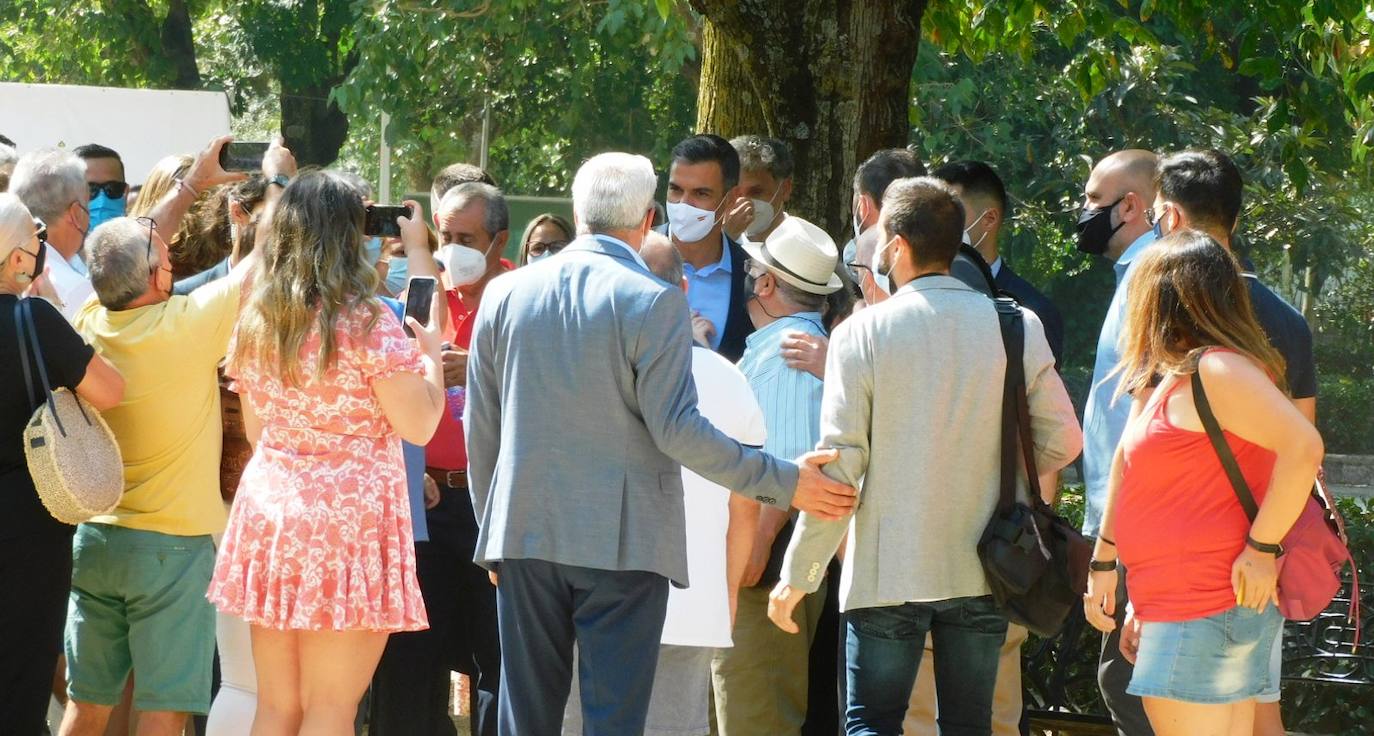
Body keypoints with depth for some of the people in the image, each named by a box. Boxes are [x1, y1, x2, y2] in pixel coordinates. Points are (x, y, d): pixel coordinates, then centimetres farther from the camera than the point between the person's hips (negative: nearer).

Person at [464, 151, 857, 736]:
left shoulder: (505, 293, 5)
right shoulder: (654, 302, -10)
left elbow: (480, 427, 10)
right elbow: (675, 429, -14)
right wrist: (784, 482, -7)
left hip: (523, 535, 4)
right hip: (623, 544, -4)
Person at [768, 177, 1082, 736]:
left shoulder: (862, 333, -9)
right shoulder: (1017, 328, -1)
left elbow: (839, 466, -10)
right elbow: (1060, 442, 1)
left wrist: (797, 576, -3)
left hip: (887, 574, -3)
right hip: (982, 571, 3)